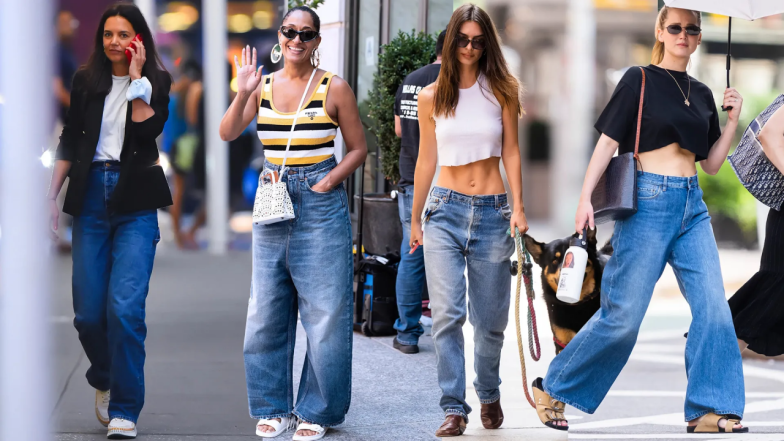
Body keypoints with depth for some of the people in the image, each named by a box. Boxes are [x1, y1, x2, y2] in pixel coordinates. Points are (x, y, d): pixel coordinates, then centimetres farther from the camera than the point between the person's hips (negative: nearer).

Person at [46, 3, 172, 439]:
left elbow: (147, 130, -12)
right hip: (92, 194, 3)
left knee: (125, 307, -13)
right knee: (88, 312, 2)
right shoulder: (86, 81, 9)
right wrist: (52, 194, 5)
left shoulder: (156, 81, 4)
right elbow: (70, 141, 12)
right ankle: (105, 380, 31)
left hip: (135, 199, -2)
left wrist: (137, 78, -10)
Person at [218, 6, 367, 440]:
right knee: (266, 310, 6)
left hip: (320, 203, -3)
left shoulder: (334, 88, -2)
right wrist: (242, 94, -18)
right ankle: (274, 405, 18)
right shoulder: (262, 85, 6)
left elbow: (357, 148, 3)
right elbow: (227, 133, -3)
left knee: (324, 311, -2)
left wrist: (328, 182, -10)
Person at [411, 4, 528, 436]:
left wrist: (518, 207, -5)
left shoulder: (501, 91, 3)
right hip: (446, 209, 0)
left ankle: (489, 395, 28)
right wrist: (414, 219, 13)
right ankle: (454, 408, -7)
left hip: (492, 211, 0)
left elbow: (511, 152, 5)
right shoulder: (431, 97, 5)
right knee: (447, 314, -10)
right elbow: (426, 160, 10)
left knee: (490, 319, 7)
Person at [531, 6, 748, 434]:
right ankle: (551, 390, 9)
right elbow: (608, 142, -5)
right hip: (649, 202, -6)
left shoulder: (702, 94, 14)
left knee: (713, 307, -5)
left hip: (691, 206, 6)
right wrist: (585, 197, -14)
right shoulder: (639, 80, -1)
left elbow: (711, 164, 15)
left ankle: (708, 411, 1)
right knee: (623, 315, -5)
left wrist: (733, 118, 4)